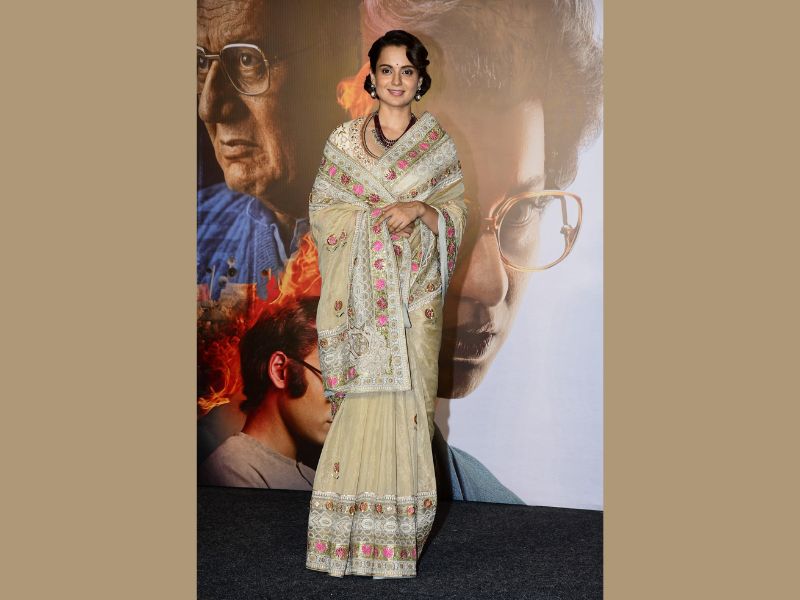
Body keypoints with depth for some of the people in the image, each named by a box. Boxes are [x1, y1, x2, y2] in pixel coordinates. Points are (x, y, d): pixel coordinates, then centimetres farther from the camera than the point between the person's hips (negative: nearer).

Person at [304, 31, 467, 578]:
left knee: (411, 397, 0)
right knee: (362, 397, -5)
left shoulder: (439, 145, 9)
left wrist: (419, 210, -13)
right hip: (363, 292, -1)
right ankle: (357, 531, 3)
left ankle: (404, 527, 9)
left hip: (416, 291, 1)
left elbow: (458, 213, 6)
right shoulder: (344, 140, 8)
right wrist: (374, 217, -12)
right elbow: (322, 209, 5)